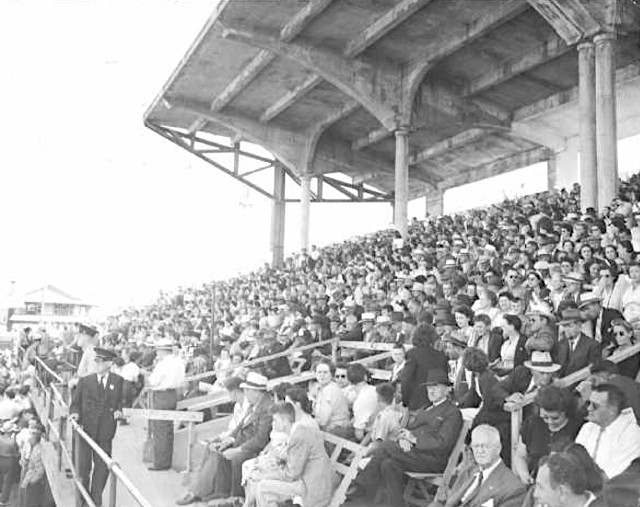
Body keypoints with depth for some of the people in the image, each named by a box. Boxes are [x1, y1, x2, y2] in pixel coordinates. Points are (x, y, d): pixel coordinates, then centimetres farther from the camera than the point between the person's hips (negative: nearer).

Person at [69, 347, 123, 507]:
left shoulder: (117, 381, 1)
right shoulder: (85, 381, -2)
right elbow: (76, 402, 4)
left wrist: (118, 410, -5)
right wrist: (75, 413, -15)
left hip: (105, 430, 0)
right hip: (86, 428, 0)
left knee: (102, 465, 6)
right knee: (83, 465, 12)